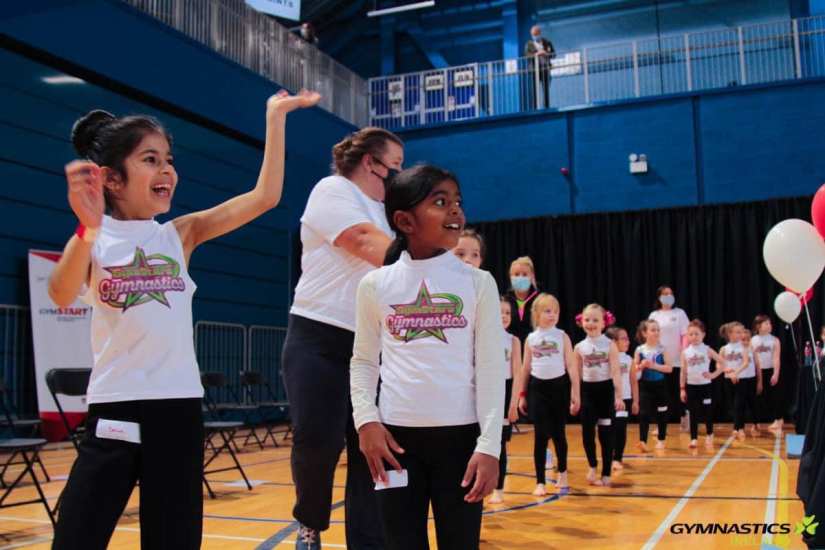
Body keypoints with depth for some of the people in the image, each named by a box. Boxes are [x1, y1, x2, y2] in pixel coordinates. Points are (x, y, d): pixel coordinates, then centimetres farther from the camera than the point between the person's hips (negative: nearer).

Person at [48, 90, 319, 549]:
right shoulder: (93, 241, -1)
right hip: (114, 413, -2)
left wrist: (276, 118, -5)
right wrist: (88, 229, -39)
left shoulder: (180, 235, 5)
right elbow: (61, 296, -22)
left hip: (178, 410, 2)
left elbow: (265, 197, -3)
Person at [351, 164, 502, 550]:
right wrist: (366, 420, -6)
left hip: (460, 435, 0)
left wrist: (490, 445, -7)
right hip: (396, 436, 0)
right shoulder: (376, 285, 3)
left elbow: (491, 368, -1)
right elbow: (363, 361, 8)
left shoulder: (478, 283, 2)